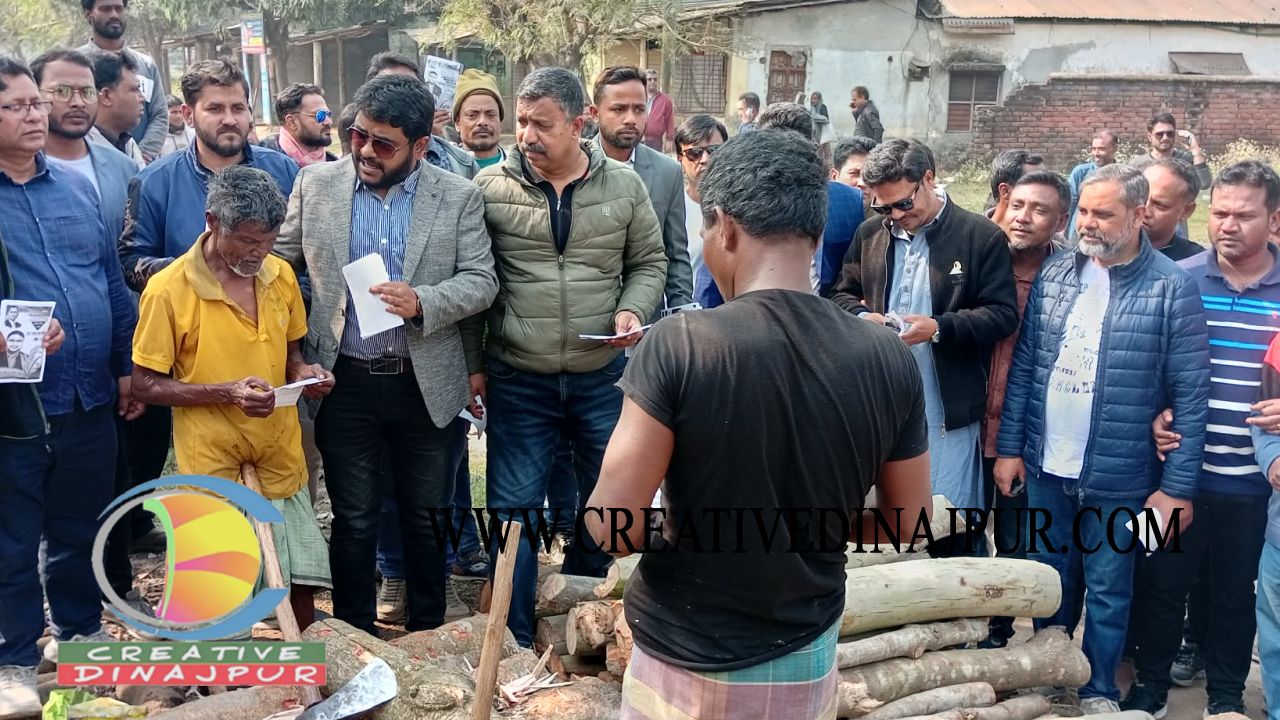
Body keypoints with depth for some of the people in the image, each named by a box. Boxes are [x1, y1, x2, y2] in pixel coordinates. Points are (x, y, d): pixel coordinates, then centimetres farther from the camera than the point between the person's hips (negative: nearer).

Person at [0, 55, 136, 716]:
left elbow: (112, 282, 13)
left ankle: (81, 631, 37)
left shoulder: (77, 186, 9)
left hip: (90, 394, 4)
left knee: (82, 528, 19)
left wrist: (126, 366, 10)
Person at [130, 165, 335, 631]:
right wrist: (226, 393, -20)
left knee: (301, 584, 11)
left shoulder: (280, 274, 3)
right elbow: (146, 385, -7)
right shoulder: (168, 289, -13)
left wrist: (302, 373, -5)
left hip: (282, 458, 5)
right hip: (214, 466, -4)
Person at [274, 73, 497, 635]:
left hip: (426, 386, 0)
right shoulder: (317, 184, 1)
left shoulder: (458, 197, -2)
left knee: (425, 518, 13)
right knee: (353, 520, 11)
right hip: (345, 383, 1)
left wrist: (422, 302, -21)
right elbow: (279, 260, 8)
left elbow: (482, 281, -4)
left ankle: (426, 637, 30)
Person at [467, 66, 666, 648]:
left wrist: (632, 310, -10)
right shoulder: (490, 187, -4)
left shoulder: (624, 186, 0)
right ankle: (515, 639, 21)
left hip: (603, 376, 2)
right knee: (514, 510, 4)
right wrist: (473, 364, 1)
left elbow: (649, 264, 10)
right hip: (516, 381, -1)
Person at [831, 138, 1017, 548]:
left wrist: (939, 328, -22)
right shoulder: (870, 234, 8)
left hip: (948, 409, -4)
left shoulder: (983, 236, -6)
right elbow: (844, 294, 18)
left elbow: (1004, 314, -8)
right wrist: (862, 315, -6)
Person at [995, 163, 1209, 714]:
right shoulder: (1054, 274, 2)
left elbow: (1191, 397, -11)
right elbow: (1023, 366, 5)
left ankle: (1099, 692, 32)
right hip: (1045, 468, 4)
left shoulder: (1172, 288, -11)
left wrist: (1178, 487, -12)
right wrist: (1009, 447, 3)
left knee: (1107, 592, 12)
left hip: (1119, 480, -4)